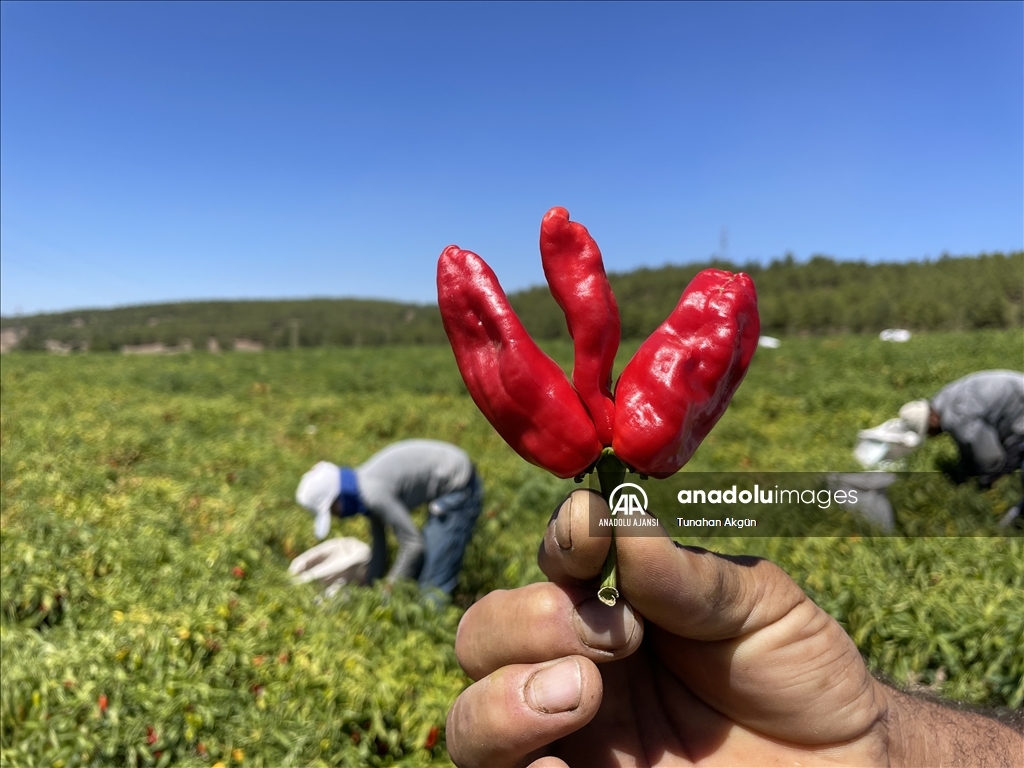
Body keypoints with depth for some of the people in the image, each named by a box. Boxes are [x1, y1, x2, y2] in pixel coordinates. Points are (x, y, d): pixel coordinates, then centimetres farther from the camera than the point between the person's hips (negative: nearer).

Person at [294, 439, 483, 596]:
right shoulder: (366, 492, 5)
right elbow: (380, 548, 14)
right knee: (418, 568, 17)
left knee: (434, 581, -8)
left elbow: (413, 543, -20)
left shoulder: (373, 493, -24)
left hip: (458, 489, -10)